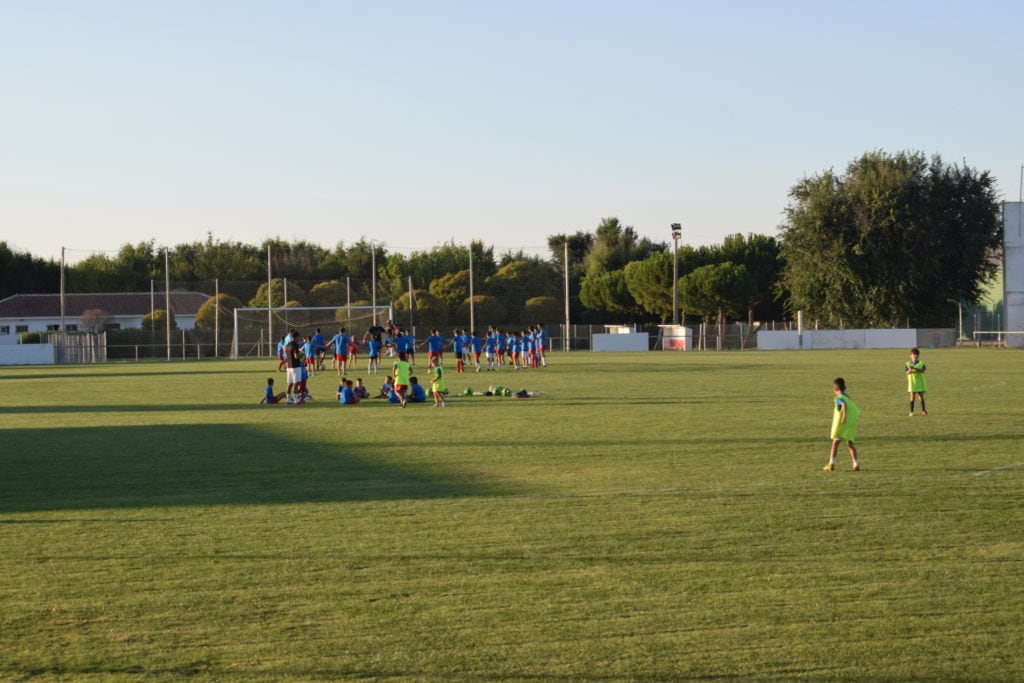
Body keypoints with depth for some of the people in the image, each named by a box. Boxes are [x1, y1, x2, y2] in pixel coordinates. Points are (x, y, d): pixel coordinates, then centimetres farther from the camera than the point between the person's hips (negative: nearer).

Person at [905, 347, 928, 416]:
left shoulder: (921, 363, 1)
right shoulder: (907, 364, 3)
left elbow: (922, 370, -14)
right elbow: (906, 372, -5)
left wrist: (915, 368, -28)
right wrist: (910, 370, -27)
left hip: (920, 382, 1)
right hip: (912, 382, -1)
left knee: (921, 395, 8)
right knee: (912, 396, -6)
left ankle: (923, 410, 24)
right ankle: (911, 412, -3)